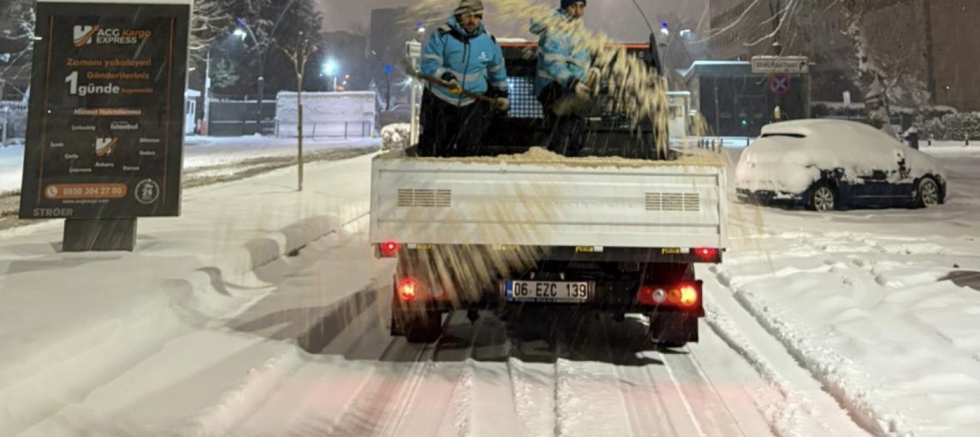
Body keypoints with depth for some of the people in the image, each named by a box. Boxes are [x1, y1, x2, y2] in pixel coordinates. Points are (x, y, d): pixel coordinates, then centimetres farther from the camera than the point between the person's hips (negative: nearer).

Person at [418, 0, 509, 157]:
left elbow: (497, 69, 14)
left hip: (472, 105, 2)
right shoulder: (442, 35, -14)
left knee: (467, 151, 5)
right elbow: (428, 63, -19)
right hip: (440, 101, -2)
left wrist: (502, 93, 19)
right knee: (432, 149, 9)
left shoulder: (488, 41, -2)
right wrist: (445, 76, -36)